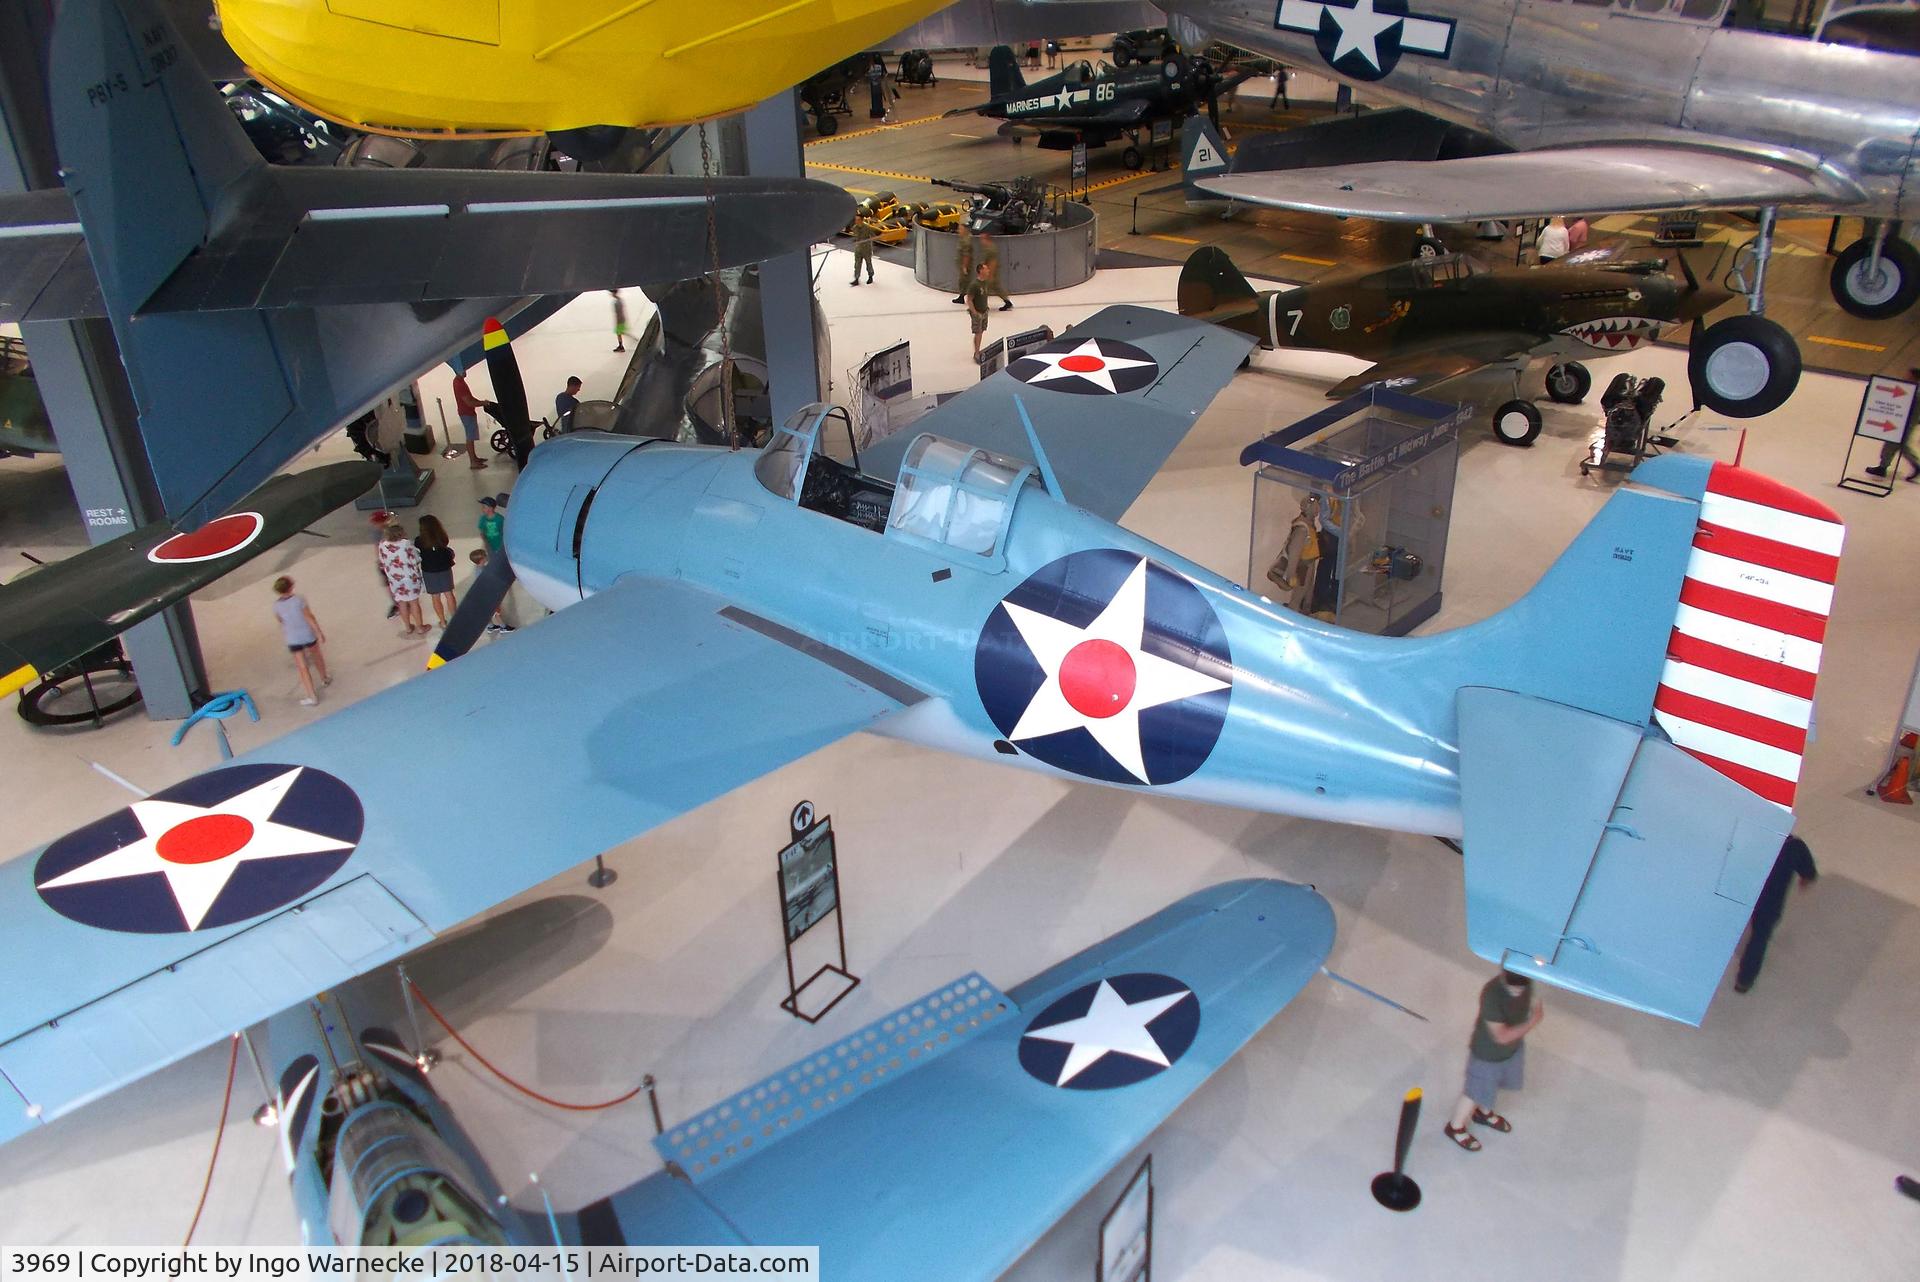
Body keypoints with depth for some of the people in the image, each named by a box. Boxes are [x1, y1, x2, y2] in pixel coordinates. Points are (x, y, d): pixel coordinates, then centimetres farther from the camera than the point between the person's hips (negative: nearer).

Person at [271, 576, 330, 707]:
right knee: (316, 655, 28)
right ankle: (324, 679, 50)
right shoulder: (299, 599, -18)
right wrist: (319, 632, -10)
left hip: (292, 639, 1)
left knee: (302, 667, 5)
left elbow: (280, 620, 9)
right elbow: (310, 617, -18)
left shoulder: (277, 606, -9)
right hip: (308, 634, -1)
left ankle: (312, 697, 3)